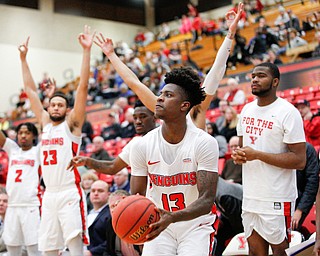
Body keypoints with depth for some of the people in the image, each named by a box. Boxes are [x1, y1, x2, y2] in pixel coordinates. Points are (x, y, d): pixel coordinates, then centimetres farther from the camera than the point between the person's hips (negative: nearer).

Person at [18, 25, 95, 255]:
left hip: (70, 194, -6)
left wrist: (86, 51, -13)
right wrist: (23, 58, 21)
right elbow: (31, 90, 20)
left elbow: (83, 87, -8)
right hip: (49, 195, 6)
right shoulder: (45, 124, 16)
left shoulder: (71, 124, 1)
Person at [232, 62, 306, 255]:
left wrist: (257, 155, -20)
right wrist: (238, 155, -1)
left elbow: (300, 160, -17)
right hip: (250, 196, 7)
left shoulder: (288, 112, -12)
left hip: (277, 200, -7)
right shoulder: (247, 110, 11)